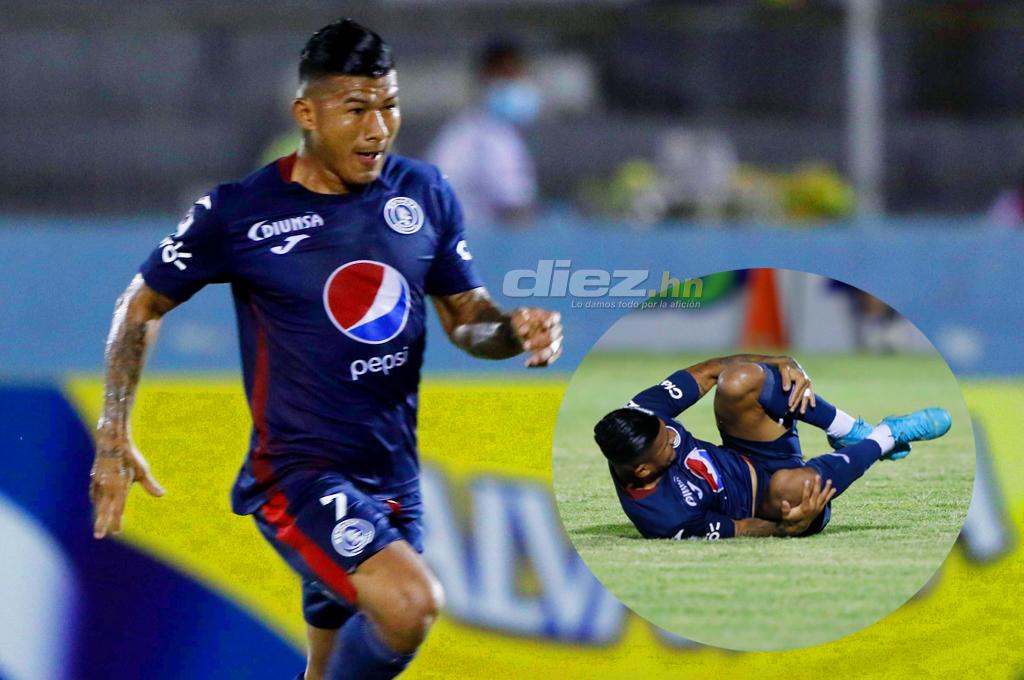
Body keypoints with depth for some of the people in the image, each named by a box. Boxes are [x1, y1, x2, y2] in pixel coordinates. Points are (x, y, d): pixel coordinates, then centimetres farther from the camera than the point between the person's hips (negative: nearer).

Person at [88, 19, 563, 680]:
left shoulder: (424, 194, 3)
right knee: (410, 602, -30)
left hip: (393, 476, 6)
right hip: (298, 472, -6)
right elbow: (142, 307, 4)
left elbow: (466, 315, 13)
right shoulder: (239, 210, -9)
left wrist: (518, 330, -11)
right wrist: (114, 440, -3)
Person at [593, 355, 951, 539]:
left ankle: (851, 431, 0)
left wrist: (783, 365, -18)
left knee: (737, 382, -22)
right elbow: (739, 529, -20)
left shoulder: (638, 417, -19)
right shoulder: (665, 518, -34)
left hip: (745, 459, 6)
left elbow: (709, 371, -8)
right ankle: (888, 436, -11)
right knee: (790, 484, -43)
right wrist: (789, 527, -39)